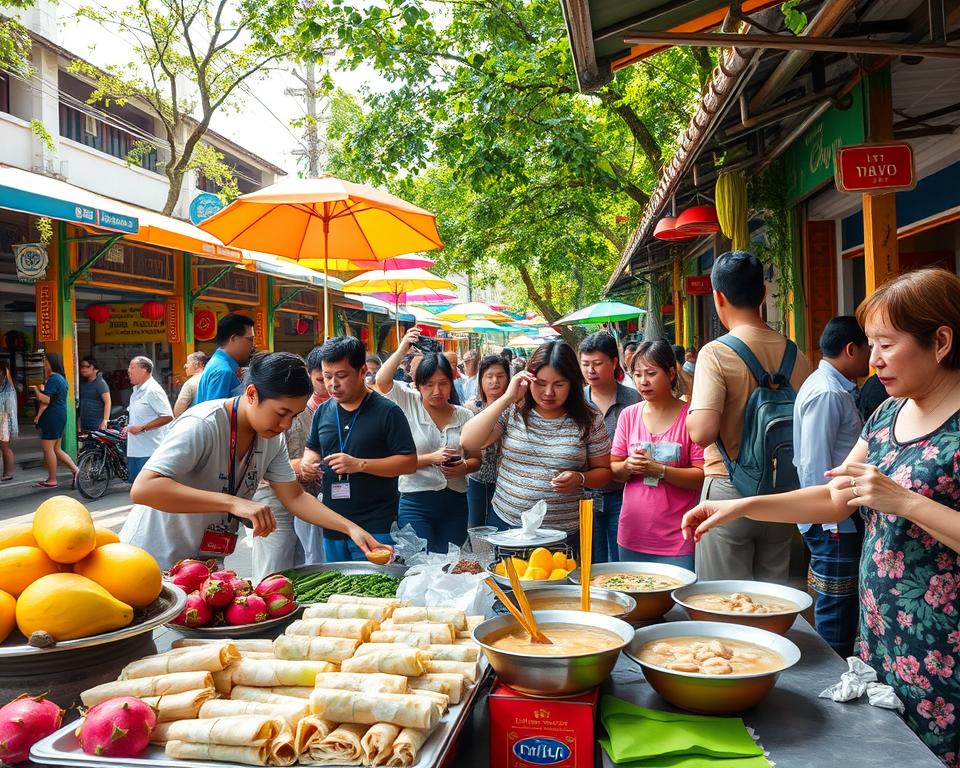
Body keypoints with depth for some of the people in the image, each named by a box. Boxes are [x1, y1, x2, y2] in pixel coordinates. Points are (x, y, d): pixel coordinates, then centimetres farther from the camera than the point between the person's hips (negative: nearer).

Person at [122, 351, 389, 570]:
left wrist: (350, 527, -11)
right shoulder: (203, 425, -28)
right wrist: (233, 502, -44)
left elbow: (295, 498, 3)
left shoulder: (272, 439, -5)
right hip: (154, 563, -6)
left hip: (205, 561, 7)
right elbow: (143, 489, -37)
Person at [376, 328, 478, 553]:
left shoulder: (464, 416, 6)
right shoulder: (409, 404, -1)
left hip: (454, 502, 3)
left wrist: (464, 467, -9)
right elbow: (382, 381, -16)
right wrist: (402, 349, -17)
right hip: (415, 502, -3)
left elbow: (476, 459, 12)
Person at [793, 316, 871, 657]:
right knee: (836, 611, -1)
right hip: (834, 524, -10)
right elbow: (814, 465, -21)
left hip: (843, 517, 10)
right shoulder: (827, 393, -18)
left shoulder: (838, 389, 14)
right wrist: (832, 522, -18)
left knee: (844, 608, 16)